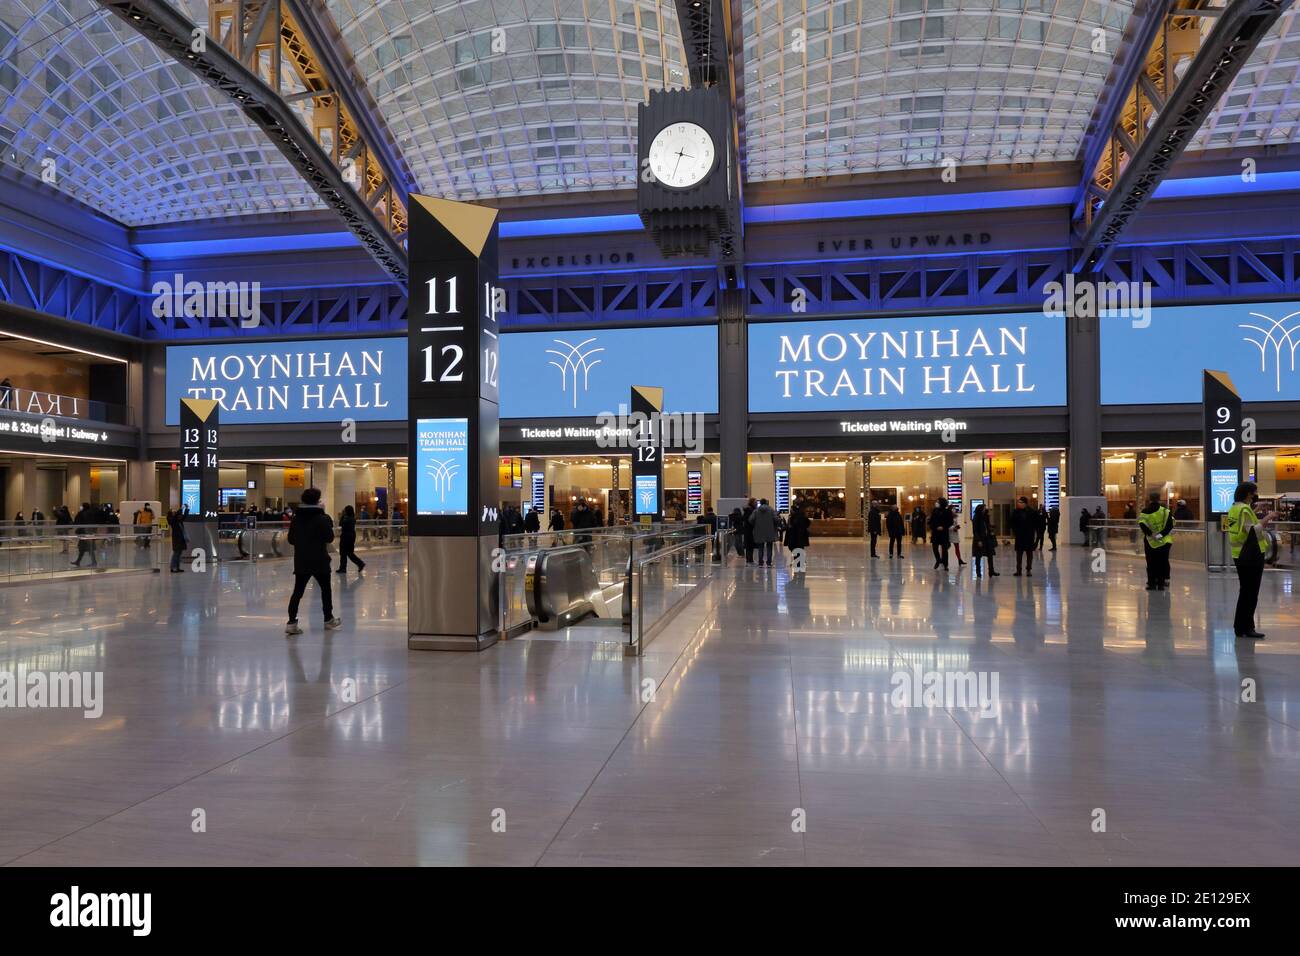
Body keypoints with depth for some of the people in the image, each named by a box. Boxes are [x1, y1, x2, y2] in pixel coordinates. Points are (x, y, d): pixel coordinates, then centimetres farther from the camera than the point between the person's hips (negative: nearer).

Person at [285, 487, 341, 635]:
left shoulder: (296, 518, 2)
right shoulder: (322, 518, -12)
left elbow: (291, 539, 7)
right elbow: (330, 538, -8)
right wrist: (329, 525, 4)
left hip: (300, 561, 3)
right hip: (320, 561, -3)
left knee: (297, 591, 3)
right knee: (325, 589, 14)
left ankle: (292, 623, -6)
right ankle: (329, 619, 24)